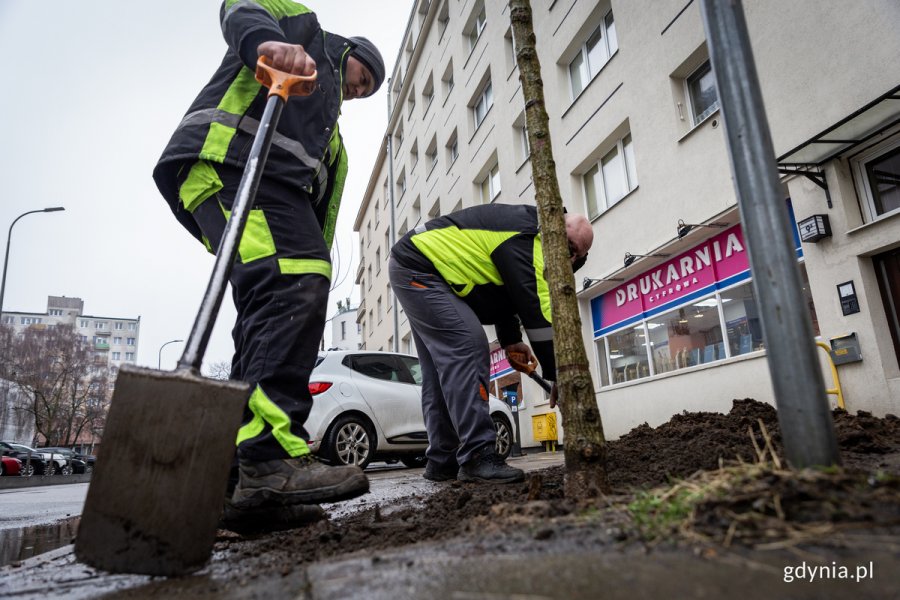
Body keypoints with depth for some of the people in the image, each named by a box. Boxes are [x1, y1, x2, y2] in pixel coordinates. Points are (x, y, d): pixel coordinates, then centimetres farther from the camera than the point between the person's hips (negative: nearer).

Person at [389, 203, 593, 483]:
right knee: (467, 347, -20)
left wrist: (510, 340, 5)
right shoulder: (525, 239, -22)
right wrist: (559, 377, -21)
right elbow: (538, 312, -26)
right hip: (418, 267, -11)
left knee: (440, 370, 8)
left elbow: (505, 293, 17)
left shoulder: (522, 230, 10)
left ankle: (442, 461, 11)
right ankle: (477, 457, -21)